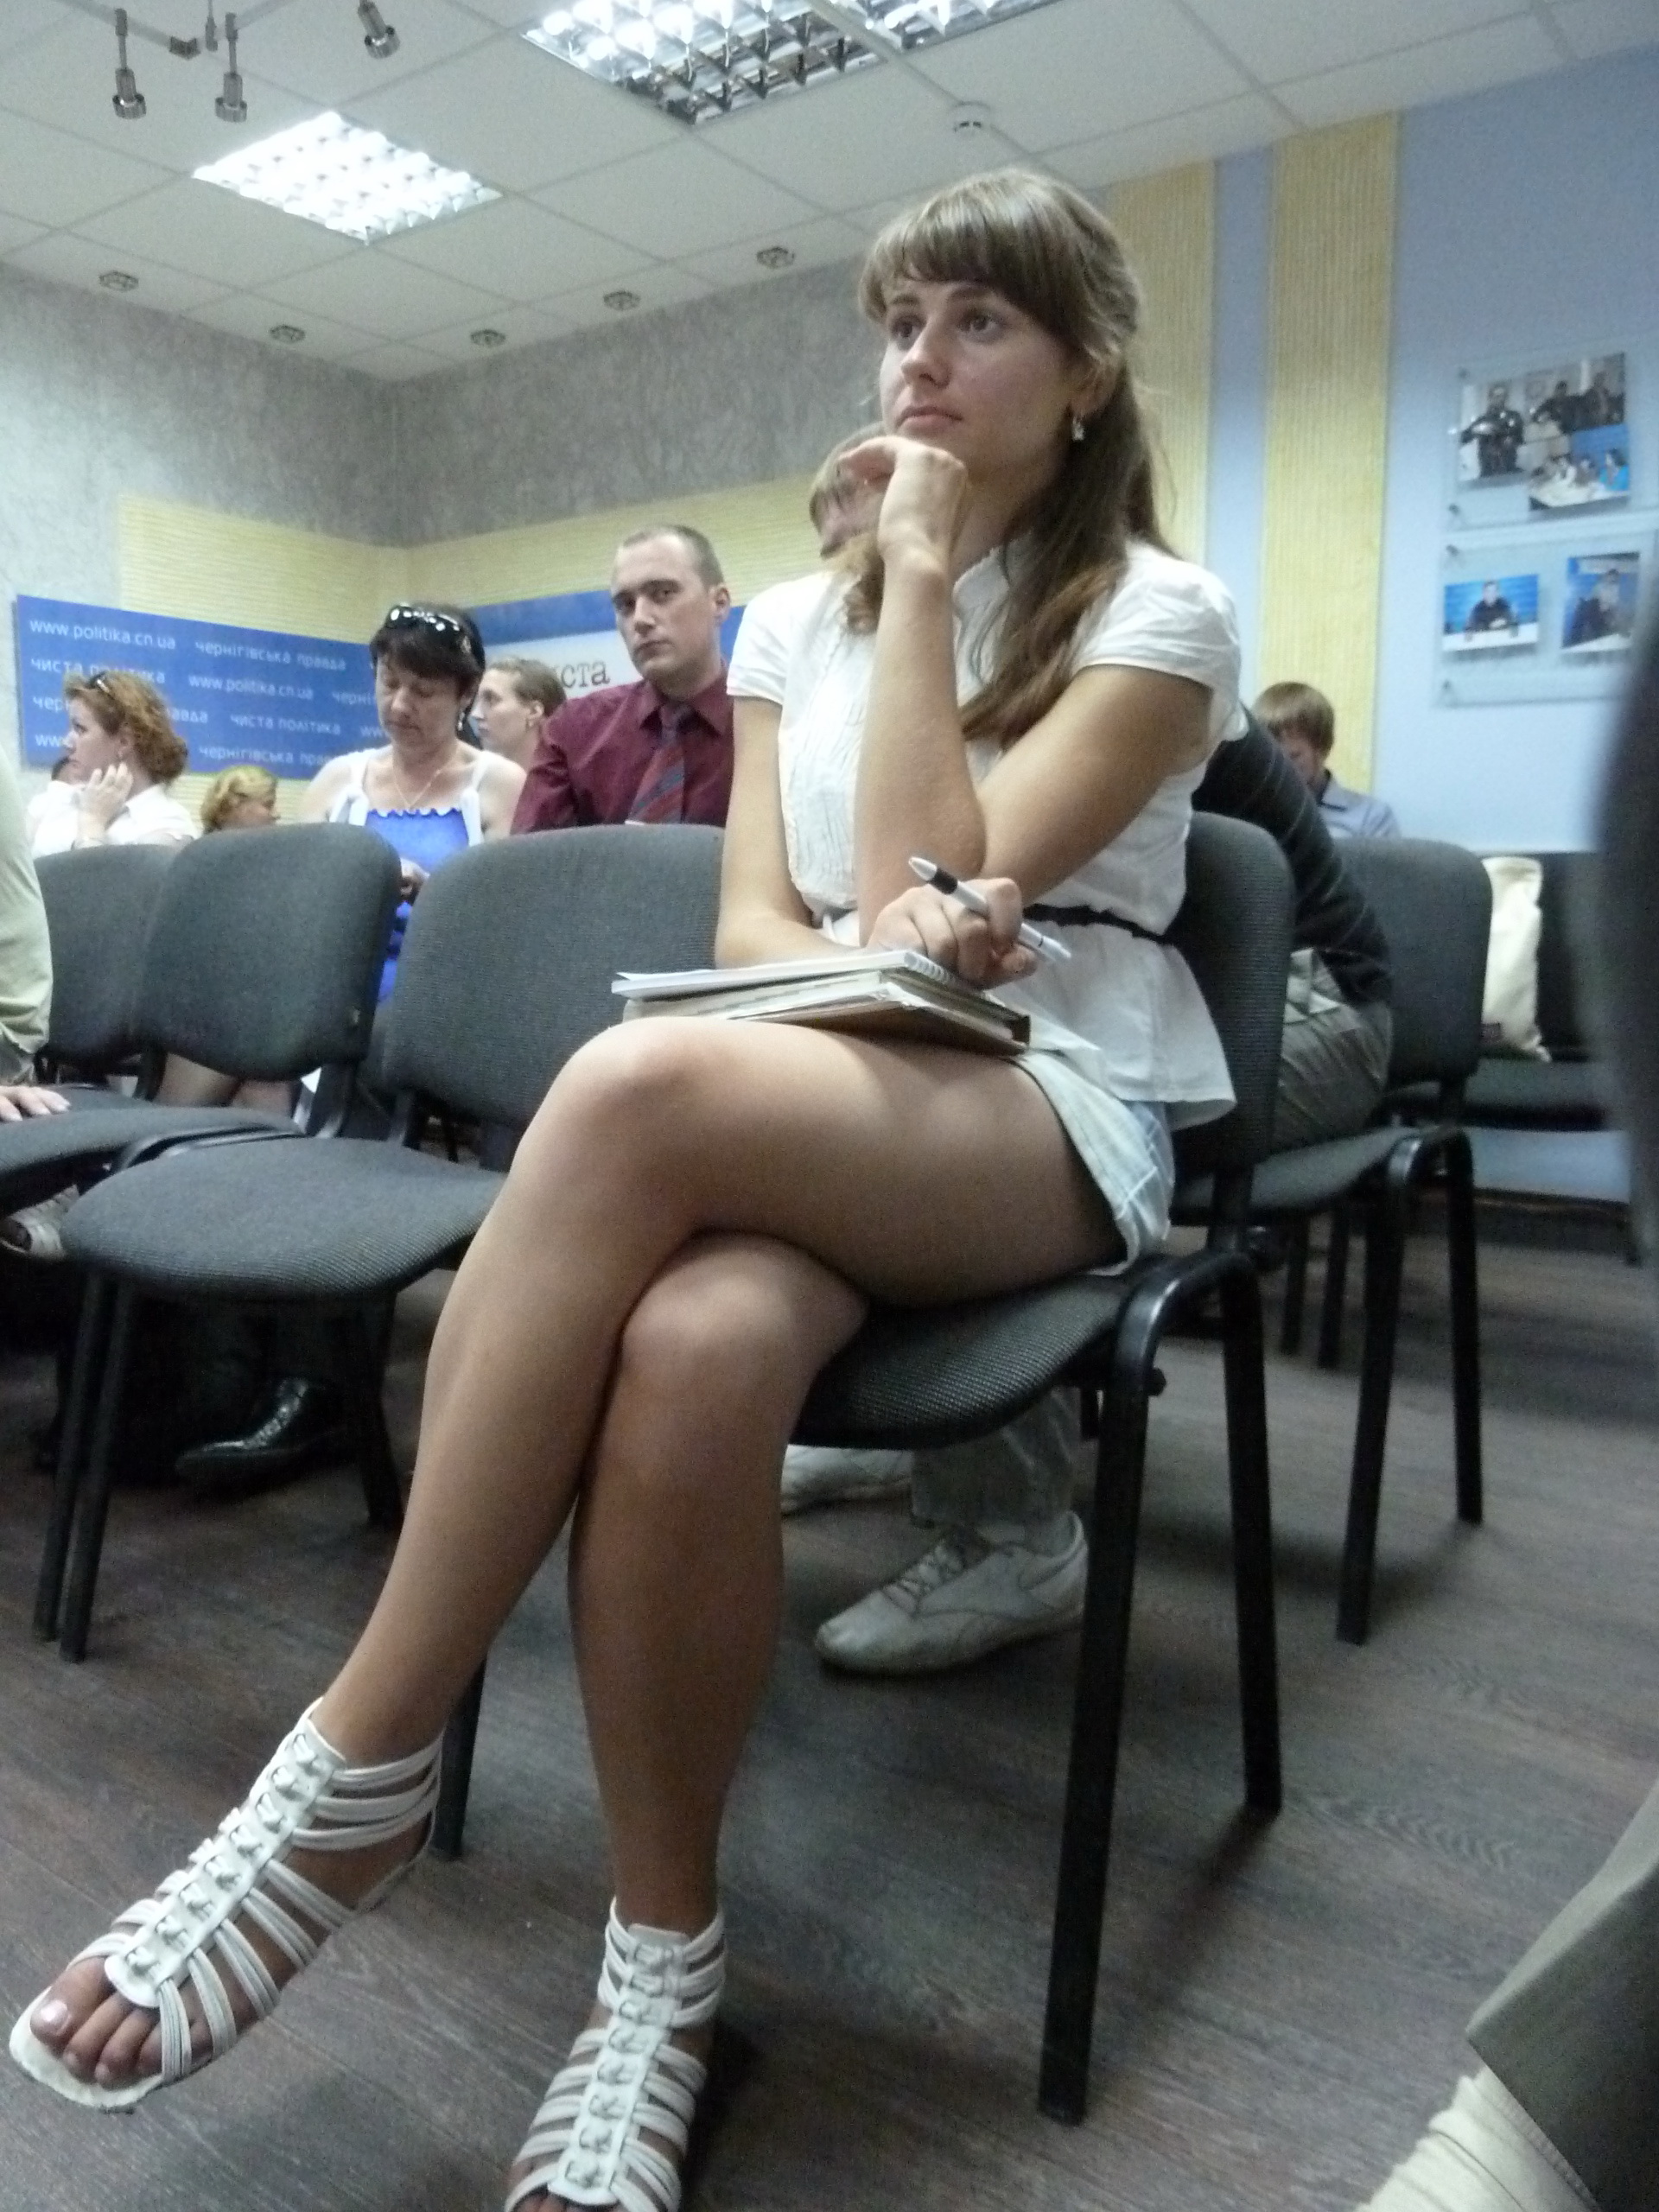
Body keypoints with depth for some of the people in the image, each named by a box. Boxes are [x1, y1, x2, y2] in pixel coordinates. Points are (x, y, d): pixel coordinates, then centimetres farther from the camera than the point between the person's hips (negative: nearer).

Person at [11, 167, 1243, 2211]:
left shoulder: (1157, 613, 4)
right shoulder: (793, 621, 18)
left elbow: (939, 882, -10)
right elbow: (750, 925, 7)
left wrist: (922, 574, -4)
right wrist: (865, 947, -15)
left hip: (1055, 1120, -3)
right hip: (808, 1111, 3)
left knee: (641, 1084, -36)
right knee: (692, 1344, -36)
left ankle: (361, 1772, -22)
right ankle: (663, 1963, -14)